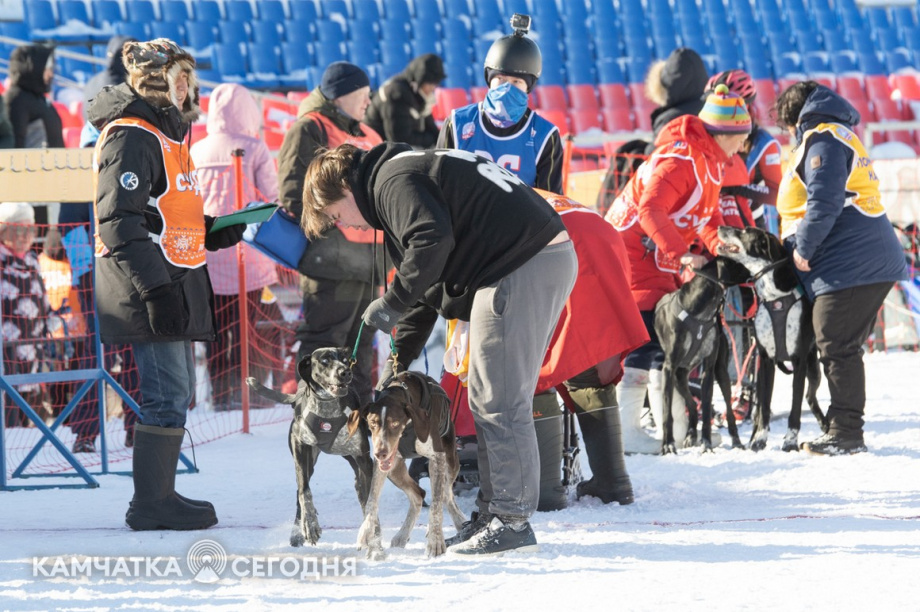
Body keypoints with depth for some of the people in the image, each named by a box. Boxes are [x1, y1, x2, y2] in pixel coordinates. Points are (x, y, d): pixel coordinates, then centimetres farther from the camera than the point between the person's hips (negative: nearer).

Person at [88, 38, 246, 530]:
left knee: (175, 395, 14)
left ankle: (160, 496, 20)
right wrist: (155, 290, -25)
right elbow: (119, 221, -20)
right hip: (149, 291, -10)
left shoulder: (164, 133, 19)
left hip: (170, 287, 10)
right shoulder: (132, 135, -13)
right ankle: (151, 503, -5)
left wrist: (212, 233, 12)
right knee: (166, 396, -9)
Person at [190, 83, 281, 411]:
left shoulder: (195, 152, 6)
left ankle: (220, 395, 8)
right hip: (246, 254, -3)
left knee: (215, 328, 8)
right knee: (244, 327, 2)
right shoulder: (255, 149, -4)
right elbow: (272, 199, -2)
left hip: (206, 251, 3)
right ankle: (240, 391, -2)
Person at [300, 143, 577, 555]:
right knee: (491, 399, 15)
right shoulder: (409, 173, 25)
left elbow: (432, 242, -26)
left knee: (499, 401, -7)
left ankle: (512, 521, -5)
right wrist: (400, 355, 25)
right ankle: (499, 511, 19)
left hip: (522, 269, -11)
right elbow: (427, 280, 29)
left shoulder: (394, 181, -8)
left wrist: (392, 304, -16)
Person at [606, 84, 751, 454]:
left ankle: (675, 429, 15)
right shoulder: (681, 158, -22)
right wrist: (681, 253, -39)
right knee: (647, 335, -14)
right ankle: (624, 429, -14)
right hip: (632, 248, -10)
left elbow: (706, 216, 10)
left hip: (660, 256, 10)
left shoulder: (709, 160, 10)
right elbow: (650, 209, -33)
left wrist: (719, 244, -10)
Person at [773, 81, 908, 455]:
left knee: (838, 349, -10)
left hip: (849, 265, -11)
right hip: (870, 262, 11)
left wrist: (803, 248, -12)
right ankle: (843, 430, 16)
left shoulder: (821, 139, -7)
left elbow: (824, 202, -19)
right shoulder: (839, 136, 26)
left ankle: (845, 434, -11)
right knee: (841, 349, 13)